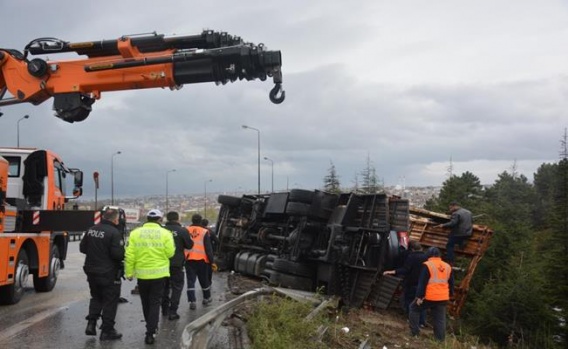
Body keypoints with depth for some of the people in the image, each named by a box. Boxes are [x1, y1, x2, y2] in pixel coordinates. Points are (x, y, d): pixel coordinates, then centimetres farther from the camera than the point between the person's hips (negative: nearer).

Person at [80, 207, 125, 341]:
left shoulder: (91, 230, 3)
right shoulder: (114, 233, -20)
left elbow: (82, 248, 9)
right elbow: (118, 254, -24)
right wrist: (124, 253, -3)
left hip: (92, 272, 7)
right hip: (109, 274, -7)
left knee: (96, 298, 24)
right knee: (110, 302, 5)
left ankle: (91, 324, 18)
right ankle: (107, 331, 9)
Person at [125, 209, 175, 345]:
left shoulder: (135, 233, -2)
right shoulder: (165, 233, -7)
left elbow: (130, 255, -3)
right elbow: (170, 253, -6)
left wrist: (129, 272, 5)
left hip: (142, 273, 2)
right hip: (159, 273, -2)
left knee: (146, 302, 19)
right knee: (155, 303, 5)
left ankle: (151, 327, 35)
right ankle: (150, 332, -3)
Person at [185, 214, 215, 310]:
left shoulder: (186, 231, 3)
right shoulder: (204, 232, -4)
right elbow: (208, 248, -5)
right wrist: (211, 261, 1)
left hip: (189, 259, 1)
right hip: (202, 259, -1)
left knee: (190, 281, 2)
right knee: (204, 280, 14)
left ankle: (192, 301, -8)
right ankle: (206, 298, 29)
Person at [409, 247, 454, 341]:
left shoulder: (427, 265, -7)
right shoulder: (447, 266, 12)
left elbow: (422, 283, -11)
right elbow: (451, 283, 20)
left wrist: (419, 296, -9)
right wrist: (450, 295, 31)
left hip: (429, 297, -5)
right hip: (443, 298, 5)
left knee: (414, 308, 15)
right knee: (440, 319, 12)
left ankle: (414, 331, 14)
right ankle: (440, 338, 11)